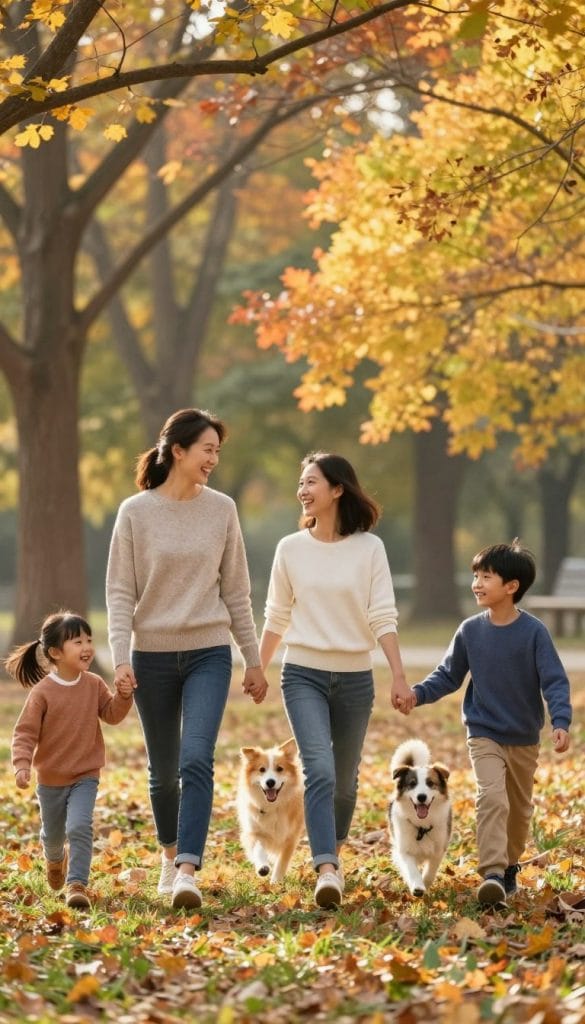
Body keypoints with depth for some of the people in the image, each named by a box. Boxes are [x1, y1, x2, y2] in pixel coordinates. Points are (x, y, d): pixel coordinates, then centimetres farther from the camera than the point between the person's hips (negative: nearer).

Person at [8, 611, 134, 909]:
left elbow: (111, 715, 3)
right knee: (53, 834, 19)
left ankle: (77, 884, -17)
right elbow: (25, 732, -16)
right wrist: (22, 764, -29)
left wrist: (123, 696, -17)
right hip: (50, 778, -1)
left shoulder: (94, 684, -6)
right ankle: (55, 860, 53)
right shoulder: (42, 691, -18)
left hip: (85, 776, 1)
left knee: (80, 827, -20)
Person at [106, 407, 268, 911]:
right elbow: (120, 592, -3)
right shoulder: (136, 512, -3)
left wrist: (254, 660, 8)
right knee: (164, 770, 10)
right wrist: (121, 657, -14)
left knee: (197, 760, -17)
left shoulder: (222, 509, 2)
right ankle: (170, 854, 32)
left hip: (209, 653, 0)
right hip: (153, 656, 0)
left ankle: (188, 870, -21)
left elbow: (236, 590, 7)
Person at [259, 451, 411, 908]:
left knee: (345, 779, 11)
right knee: (319, 771, -17)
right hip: (304, 674, 0)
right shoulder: (291, 549, 2)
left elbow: (383, 617, -5)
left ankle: (334, 852, 33)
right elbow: (277, 618, 11)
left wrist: (399, 675, -11)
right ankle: (327, 871, -25)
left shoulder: (369, 548, -2)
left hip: (355, 677, 0)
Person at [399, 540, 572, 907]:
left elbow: (555, 681, -13)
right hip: (484, 735, 0)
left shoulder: (534, 631, -12)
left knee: (519, 808, 15)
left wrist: (561, 722, -26)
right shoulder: (470, 631, -4)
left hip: (525, 738, 0)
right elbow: (449, 675, 4)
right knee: (492, 797, -20)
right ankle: (493, 874, -26)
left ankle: (510, 867, 36)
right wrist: (419, 694, -12)